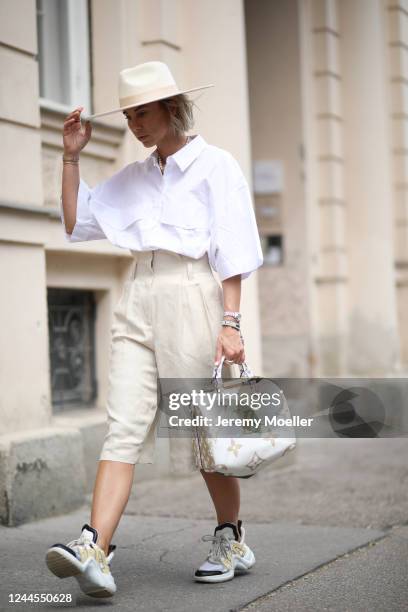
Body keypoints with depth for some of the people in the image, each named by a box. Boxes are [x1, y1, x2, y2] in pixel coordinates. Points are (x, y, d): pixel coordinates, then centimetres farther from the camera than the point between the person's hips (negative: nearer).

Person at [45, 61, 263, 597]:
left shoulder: (215, 165, 1)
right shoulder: (132, 177, 19)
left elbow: (231, 251, -5)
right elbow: (75, 222, 23)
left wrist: (230, 322, -13)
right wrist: (72, 155, 16)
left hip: (192, 295, -5)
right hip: (138, 301, 5)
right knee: (125, 426, -9)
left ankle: (232, 541, 20)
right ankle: (95, 549, -20)